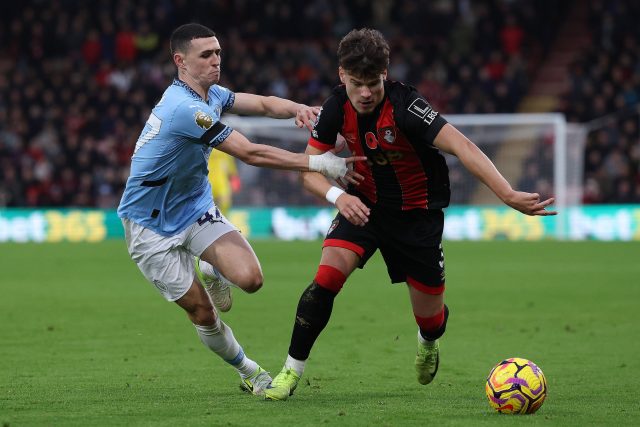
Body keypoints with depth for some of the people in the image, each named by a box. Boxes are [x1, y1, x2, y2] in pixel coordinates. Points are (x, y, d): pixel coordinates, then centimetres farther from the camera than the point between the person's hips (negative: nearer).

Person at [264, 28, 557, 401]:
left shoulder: (405, 105, -31)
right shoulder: (337, 108, -15)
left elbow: (461, 146, -42)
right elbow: (309, 169, -9)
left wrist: (509, 195, -54)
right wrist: (338, 195, -32)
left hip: (418, 214, -2)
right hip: (364, 205, 2)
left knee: (431, 320, 6)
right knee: (327, 277, -23)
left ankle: (428, 342, 46)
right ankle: (292, 371, -10)